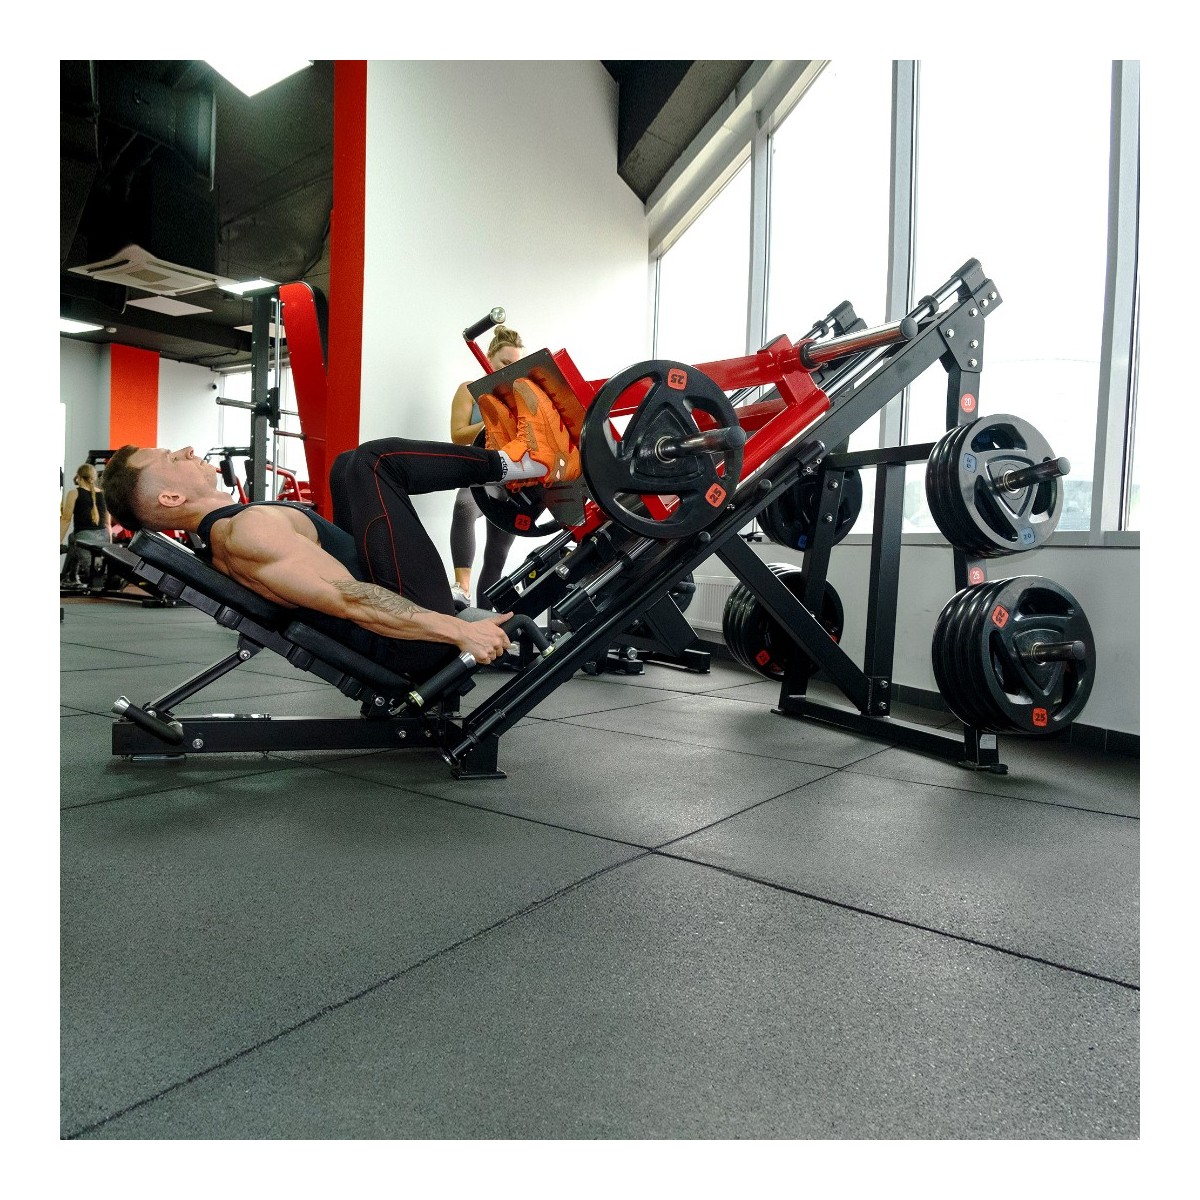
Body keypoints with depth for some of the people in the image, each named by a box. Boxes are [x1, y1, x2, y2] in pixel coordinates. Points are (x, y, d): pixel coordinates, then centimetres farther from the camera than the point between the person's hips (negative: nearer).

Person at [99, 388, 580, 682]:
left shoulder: (218, 536, 13)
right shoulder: (248, 529, -18)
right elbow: (350, 600, -27)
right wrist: (459, 630, -29)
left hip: (389, 643, 10)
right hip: (413, 641, -10)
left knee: (349, 469, 18)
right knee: (369, 462, -14)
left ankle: (501, 461, 13)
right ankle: (523, 461, 2)